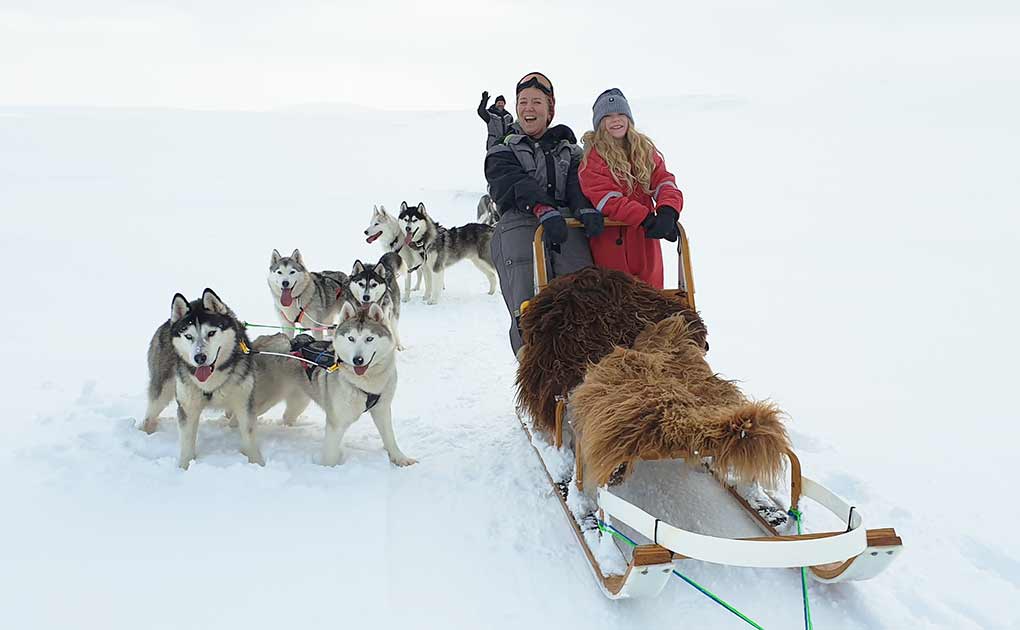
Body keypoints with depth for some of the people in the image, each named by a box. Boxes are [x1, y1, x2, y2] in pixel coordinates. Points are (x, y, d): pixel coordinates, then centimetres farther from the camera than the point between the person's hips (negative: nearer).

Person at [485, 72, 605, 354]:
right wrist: (545, 211, -23)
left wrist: (586, 209, -17)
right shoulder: (502, 153, 20)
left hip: (568, 225, 2)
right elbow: (516, 185, -2)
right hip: (519, 225, -2)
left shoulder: (568, 149, 28)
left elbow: (577, 183, 8)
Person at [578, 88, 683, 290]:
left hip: (645, 240, 5)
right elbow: (607, 200, -16)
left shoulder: (645, 150, 11)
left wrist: (667, 211, -23)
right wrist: (646, 218, -26)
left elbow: (664, 182, -1)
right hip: (612, 241, -5)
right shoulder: (592, 157, -5)